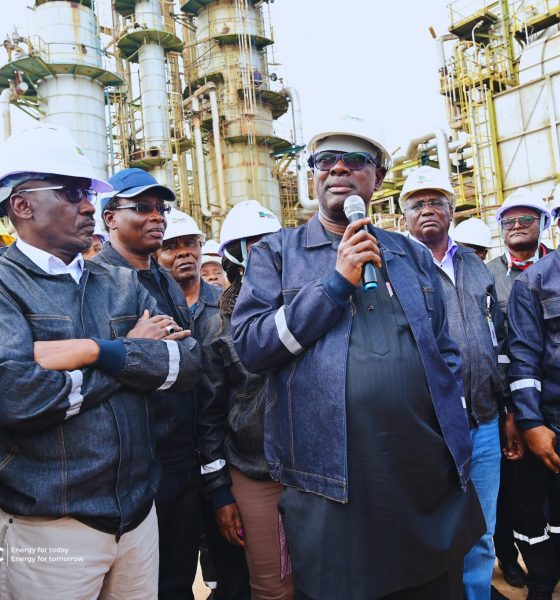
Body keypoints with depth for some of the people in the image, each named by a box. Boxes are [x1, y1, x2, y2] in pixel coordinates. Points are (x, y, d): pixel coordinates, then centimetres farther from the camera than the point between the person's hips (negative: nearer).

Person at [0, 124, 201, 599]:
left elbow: (189, 363, -5)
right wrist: (133, 351, -14)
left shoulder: (122, 285, 6)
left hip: (139, 511, 5)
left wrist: (97, 350, -19)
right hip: (47, 526, -4)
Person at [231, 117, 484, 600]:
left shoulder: (413, 256, 11)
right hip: (331, 487, -3)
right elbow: (249, 345, -9)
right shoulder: (276, 253, 2)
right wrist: (337, 281, -13)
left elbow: (446, 354, 14)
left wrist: (455, 440, 6)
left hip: (431, 478, 4)